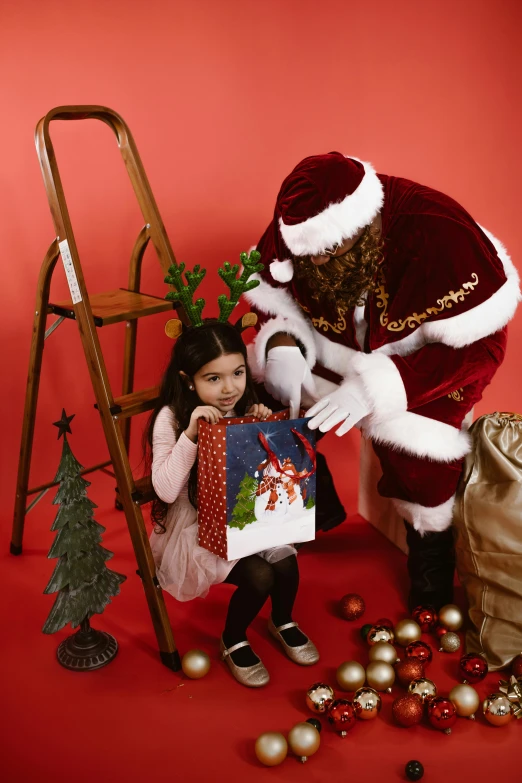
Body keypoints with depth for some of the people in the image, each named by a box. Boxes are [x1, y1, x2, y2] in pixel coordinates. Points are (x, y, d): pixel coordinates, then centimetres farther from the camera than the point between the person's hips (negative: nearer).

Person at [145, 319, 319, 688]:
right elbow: (166, 491, -26)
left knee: (286, 561, -19)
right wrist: (190, 434, -34)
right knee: (259, 576, -23)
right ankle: (233, 642, 9)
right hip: (195, 525, -5)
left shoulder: (244, 408, -3)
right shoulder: (171, 418, -18)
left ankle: (283, 622, 16)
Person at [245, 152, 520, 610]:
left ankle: (432, 608, 14)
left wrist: (377, 386, -41)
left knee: (422, 485, -18)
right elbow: (273, 301, -6)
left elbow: (482, 348, -30)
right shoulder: (295, 227, -22)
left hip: (425, 365, -4)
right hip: (335, 351, 4)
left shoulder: (438, 234, -35)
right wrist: (282, 346, -31)